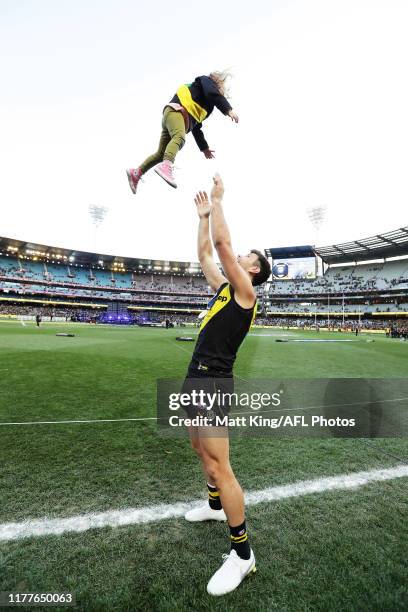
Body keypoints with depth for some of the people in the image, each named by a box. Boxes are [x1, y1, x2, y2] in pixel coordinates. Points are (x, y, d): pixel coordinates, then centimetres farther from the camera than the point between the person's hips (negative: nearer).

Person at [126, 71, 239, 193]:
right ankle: (166, 165, -64)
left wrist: (204, 147, 40)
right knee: (179, 137, -37)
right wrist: (228, 110, -19)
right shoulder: (206, 80, 14)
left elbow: (196, 127, 38)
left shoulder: (204, 105, 36)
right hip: (176, 111, -9)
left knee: (161, 153, 5)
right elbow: (213, 93, -10)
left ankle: (136, 173, 12)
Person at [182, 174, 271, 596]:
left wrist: (218, 199, 0)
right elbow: (204, 252, 22)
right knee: (200, 450, 23)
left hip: (212, 382, -10)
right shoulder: (224, 288, 16)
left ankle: (242, 553, 13)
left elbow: (221, 242, -13)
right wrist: (203, 214, 24)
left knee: (218, 465, -6)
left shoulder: (245, 291, -8)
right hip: (196, 378, 10)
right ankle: (216, 505, 45)